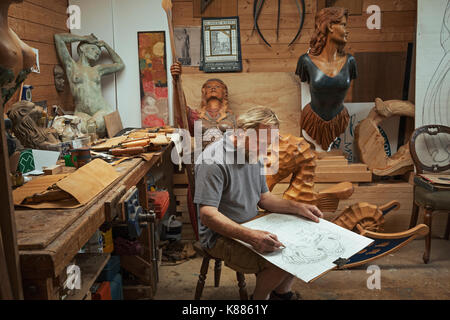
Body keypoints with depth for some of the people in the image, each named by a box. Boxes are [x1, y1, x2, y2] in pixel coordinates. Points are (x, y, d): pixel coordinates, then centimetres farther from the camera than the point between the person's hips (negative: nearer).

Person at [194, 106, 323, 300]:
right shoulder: (213, 161, -23)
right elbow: (207, 215, -28)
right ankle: (260, 297, 5)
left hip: (252, 227, 9)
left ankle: (282, 292, 18)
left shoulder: (253, 153, 7)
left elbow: (263, 197, 14)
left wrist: (298, 208, 0)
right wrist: (250, 236, -38)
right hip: (221, 236, -8)